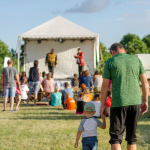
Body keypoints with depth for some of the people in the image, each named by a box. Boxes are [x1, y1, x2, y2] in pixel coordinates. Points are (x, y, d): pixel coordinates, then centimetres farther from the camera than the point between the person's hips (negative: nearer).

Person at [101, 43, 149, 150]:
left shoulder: (110, 62, 1)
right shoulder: (136, 60, 10)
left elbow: (105, 86, -1)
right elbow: (145, 82, 7)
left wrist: (103, 105, 6)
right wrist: (145, 101, 13)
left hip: (119, 103, -3)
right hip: (135, 102, 3)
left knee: (116, 136, 0)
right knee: (132, 136, 13)